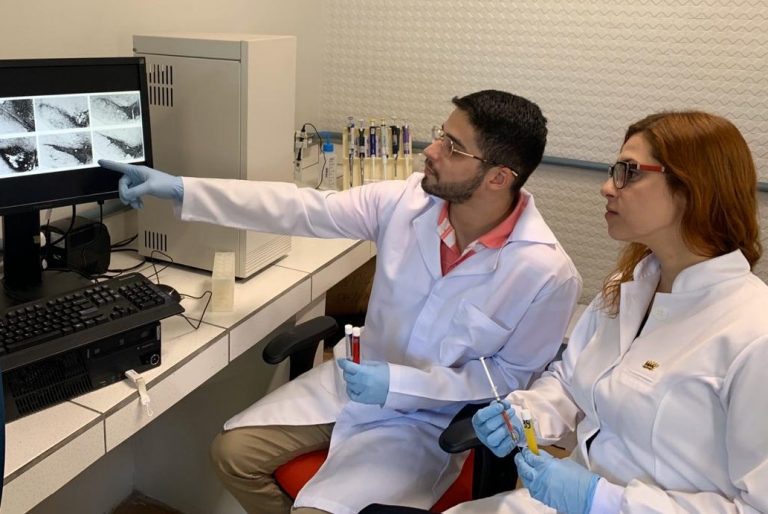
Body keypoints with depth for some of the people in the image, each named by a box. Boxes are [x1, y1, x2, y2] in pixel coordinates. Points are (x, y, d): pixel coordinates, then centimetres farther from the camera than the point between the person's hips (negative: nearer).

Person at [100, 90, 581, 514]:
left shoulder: (547, 274, -23)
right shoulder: (407, 200, -12)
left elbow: (513, 376, -12)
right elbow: (303, 209, -8)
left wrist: (400, 384, -24)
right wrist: (181, 189, -11)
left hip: (428, 417, -4)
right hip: (358, 377, 5)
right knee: (234, 450, 1)